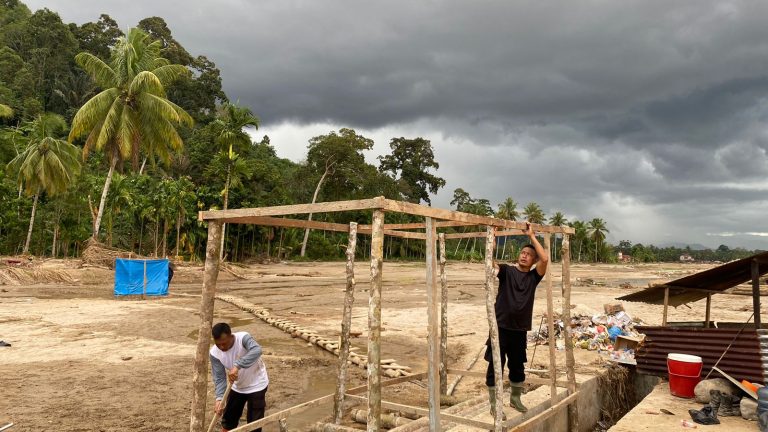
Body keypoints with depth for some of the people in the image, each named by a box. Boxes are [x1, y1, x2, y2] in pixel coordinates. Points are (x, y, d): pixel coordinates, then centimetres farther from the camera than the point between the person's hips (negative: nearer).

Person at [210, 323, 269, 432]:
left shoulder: (243, 338, -30)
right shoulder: (215, 353, -17)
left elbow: (256, 350, -50)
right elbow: (219, 378, -15)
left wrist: (237, 366, -58)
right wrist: (219, 398, -29)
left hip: (256, 385, -4)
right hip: (237, 387, 5)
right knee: (227, 420, 16)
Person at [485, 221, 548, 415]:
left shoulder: (533, 277, 5)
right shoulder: (507, 270, -1)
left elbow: (545, 258, -11)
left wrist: (532, 236, -8)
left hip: (520, 329, 3)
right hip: (501, 326, -3)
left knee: (518, 366, 18)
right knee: (495, 365, 1)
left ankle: (515, 398, 38)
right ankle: (494, 404, 13)